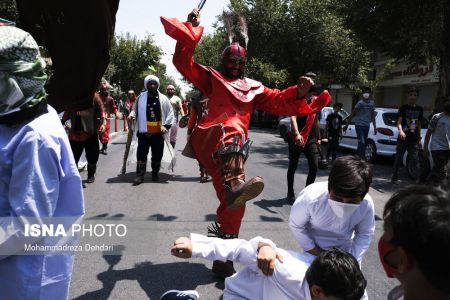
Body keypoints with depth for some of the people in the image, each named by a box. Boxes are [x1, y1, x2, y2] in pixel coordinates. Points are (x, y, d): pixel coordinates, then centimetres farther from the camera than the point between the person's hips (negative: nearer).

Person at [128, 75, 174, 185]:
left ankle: (155, 174, 26)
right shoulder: (141, 97, 3)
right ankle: (140, 175, 6)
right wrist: (132, 115, -9)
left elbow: (170, 114, 4)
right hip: (144, 132, 0)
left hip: (158, 133, 0)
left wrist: (166, 126, -7)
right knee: (141, 154, -1)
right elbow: (135, 110, 13)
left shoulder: (163, 99, 2)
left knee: (157, 155, 10)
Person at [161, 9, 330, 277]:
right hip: (208, 139, -4)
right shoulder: (212, 78, 18)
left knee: (233, 205, 1)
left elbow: (280, 102, 15)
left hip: (232, 152, 4)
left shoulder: (254, 88, 25)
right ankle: (236, 186, -65)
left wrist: (299, 92, -4)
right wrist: (190, 31, -1)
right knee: (232, 128, -39)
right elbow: (183, 62, 9)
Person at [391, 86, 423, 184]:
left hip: (413, 139, 3)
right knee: (398, 159, 4)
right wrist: (401, 131, -34)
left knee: (415, 160, 0)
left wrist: (419, 139, 14)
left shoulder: (419, 109, 11)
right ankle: (395, 178, 14)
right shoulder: (403, 108, -2)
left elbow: (419, 124, 17)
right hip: (402, 139, -3)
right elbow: (399, 122, -14)